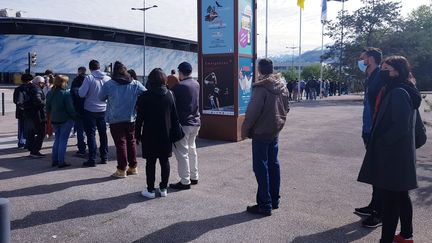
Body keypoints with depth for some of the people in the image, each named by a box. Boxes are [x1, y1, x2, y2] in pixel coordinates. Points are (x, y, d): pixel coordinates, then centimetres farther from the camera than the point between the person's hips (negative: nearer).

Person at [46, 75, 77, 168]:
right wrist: (75, 116, 0)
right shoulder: (66, 94, -17)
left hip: (54, 120, 7)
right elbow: (70, 108, -16)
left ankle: (54, 160, 20)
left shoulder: (50, 93, 4)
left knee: (57, 139, 18)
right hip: (66, 120, -7)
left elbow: (48, 108, 11)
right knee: (63, 140, 0)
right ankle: (61, 162, 3)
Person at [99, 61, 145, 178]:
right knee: (131, 142, 13)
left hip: (116, 119, -2)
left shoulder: (108, 85, -7)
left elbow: (101, 98, 6)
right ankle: (133, 167, 21)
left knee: (120, 143, 2)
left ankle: (121, 170, 6)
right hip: (131, 119, 3)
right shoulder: (135, 84, -2)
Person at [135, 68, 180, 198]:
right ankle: (163, 188, 18)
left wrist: (138, 134, 1)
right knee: (164, 161, 11)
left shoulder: (145, 96, -8)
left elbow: (140, 117, -7)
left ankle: (150, 190, 9)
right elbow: (174, 116, 4)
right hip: (166, 135, 3)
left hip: (150, 135, -3)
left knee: (150, 162, 4)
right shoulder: (169, 95, 1)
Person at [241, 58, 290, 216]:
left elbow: (253, 111, -20)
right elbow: (286, 108, 14)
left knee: (261, 167, -2)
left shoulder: (261, 87, -19)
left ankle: (264, 205, 2)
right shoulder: (282, 86, 6)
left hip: (261, 132, -8)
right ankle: (274, 200, 25)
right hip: (275, 131, 8)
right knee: (273, 164, 15)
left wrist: (245, 129, -9)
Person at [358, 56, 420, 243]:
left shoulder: (398, 93, -19)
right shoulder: (396, 90, 12)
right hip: (400, 155, 10)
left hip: (392, 156, -10)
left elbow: (400, 128, -24)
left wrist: (381, 143, -14)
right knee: (401, 196, 19)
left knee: (390, 199, -3)